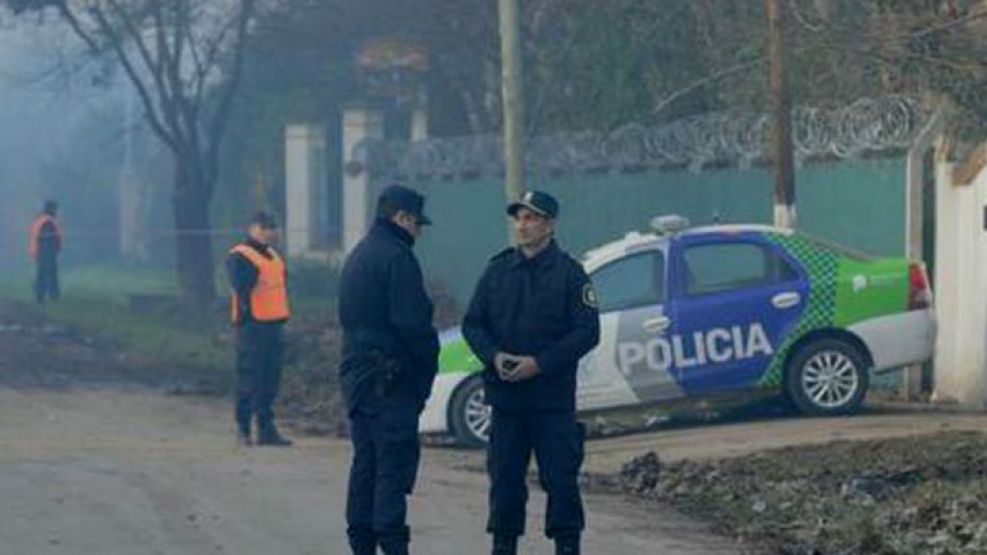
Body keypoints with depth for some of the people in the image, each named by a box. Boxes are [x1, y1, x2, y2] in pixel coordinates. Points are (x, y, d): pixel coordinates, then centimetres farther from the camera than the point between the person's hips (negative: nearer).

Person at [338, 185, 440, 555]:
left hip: (356, 374, 9)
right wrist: (429, 363, -7)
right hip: (390, 378, -9)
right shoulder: (396, 257, -12)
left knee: (366, 462, 12)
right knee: (395, 461, -10)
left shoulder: (357, 257, 19)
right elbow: (411, 320, -19)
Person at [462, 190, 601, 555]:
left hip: (553, 399, -3)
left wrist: (540, 363, -17)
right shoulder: (497, 270, 9)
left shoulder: (569, 273, -3)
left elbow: (587, 332, -8)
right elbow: (472, 323, 10)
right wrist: (494, 356, -9)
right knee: (504, 476, 7)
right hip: (505, 396, 4)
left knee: (560, 477, -4)